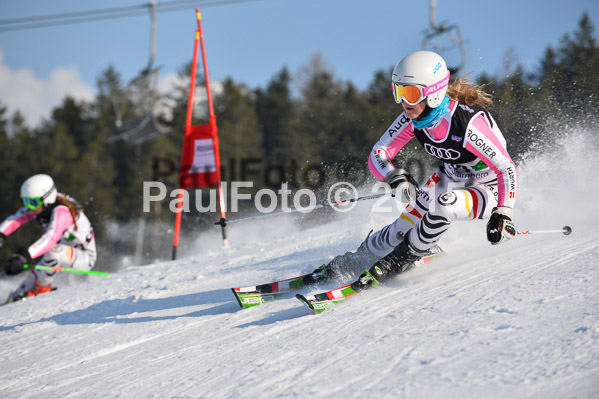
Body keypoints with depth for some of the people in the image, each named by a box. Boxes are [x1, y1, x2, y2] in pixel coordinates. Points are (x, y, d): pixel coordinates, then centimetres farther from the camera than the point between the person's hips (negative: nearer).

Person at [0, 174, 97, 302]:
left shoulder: (61, 211, -32)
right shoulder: (41, 205, -9)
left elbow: (51, 238, -48)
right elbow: (14, 219, -14)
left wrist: (25, 256, -59)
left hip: (85, 257, -8)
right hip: (66, 253, 8)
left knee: (53, 250, -32)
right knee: (35, 273, 2)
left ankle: (42, 287, -12)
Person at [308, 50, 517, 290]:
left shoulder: (466, 123, -35)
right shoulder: (413, 118, -16)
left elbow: (506, 168, -30)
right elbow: (378, 154, -11)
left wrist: (503, 215, -40)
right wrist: (396, 178, -32)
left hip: (488, 189, -6)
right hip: (451, 178, 6)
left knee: (445, 205, -34)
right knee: (402, 229, -6)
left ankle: (405, 256, -11)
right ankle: (353, 262, 16)